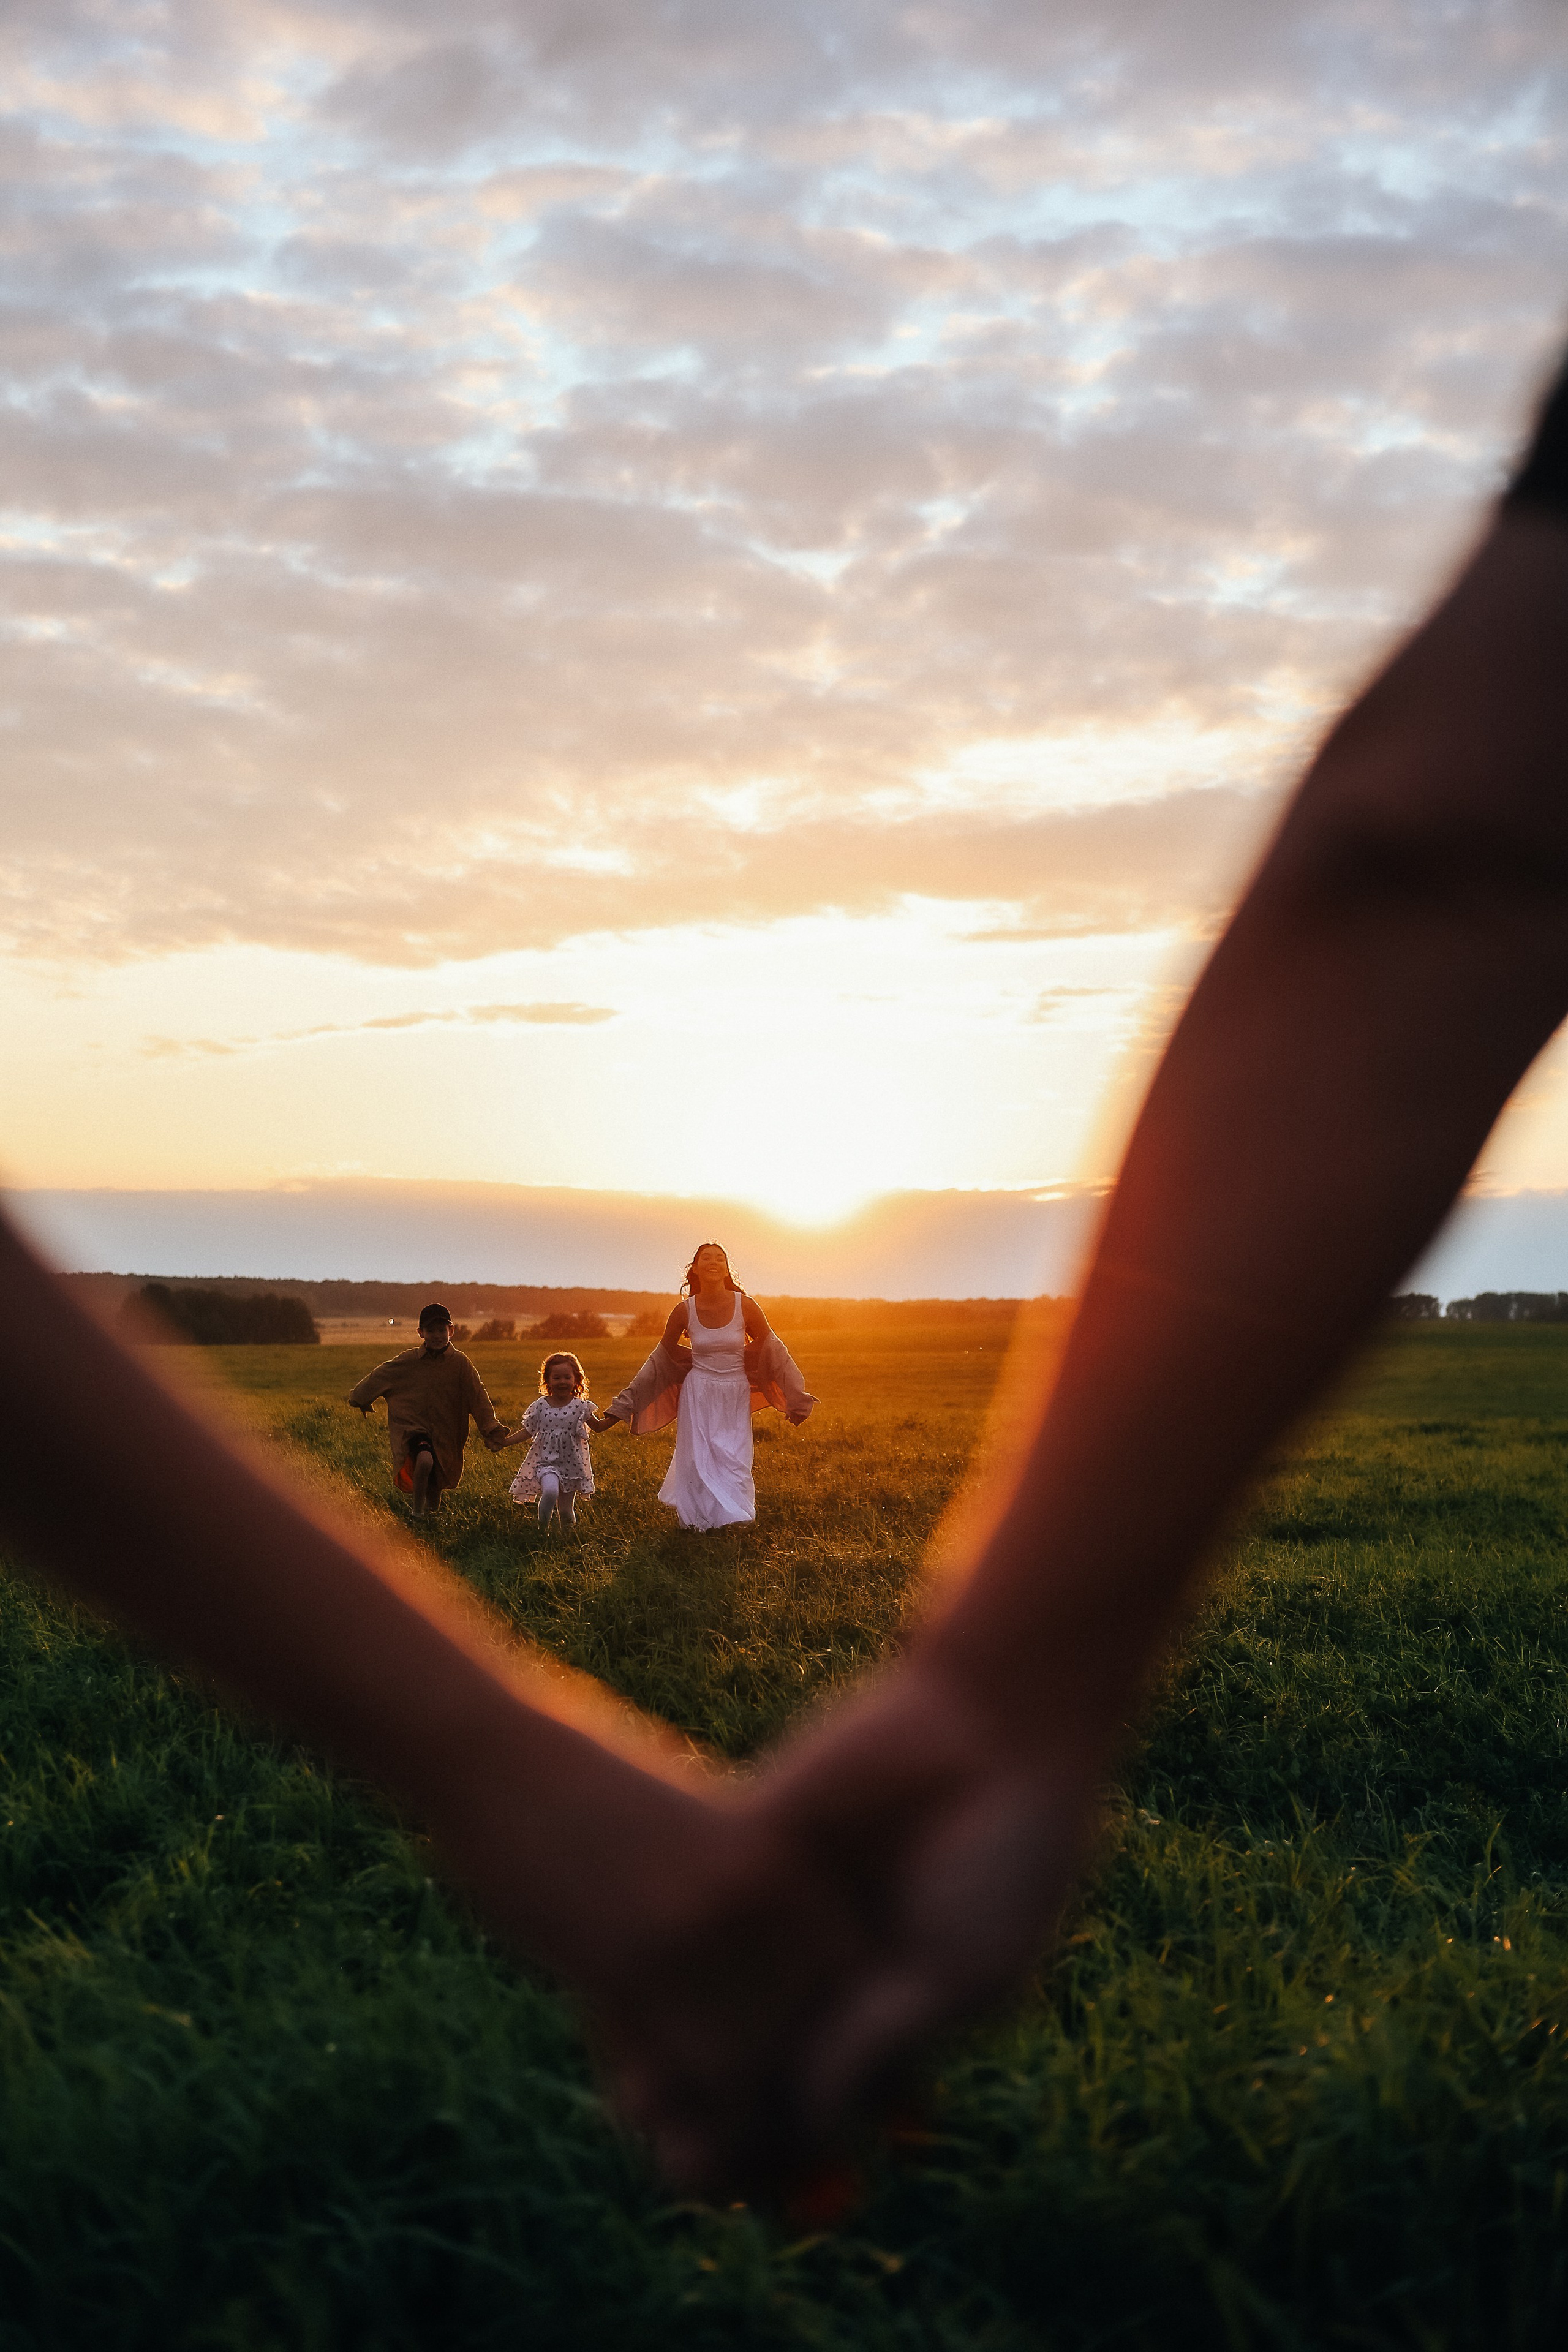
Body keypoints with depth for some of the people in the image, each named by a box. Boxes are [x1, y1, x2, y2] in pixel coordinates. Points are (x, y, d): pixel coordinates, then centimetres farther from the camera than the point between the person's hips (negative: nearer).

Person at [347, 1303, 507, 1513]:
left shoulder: (461, 1363, -6)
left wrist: (492, 1433, -15)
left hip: (445, 1436, 1)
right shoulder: (408, 1360, -5)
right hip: (414, 1427, -1)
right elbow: (380, 1377, 10)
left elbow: (478, 1398, -7)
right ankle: (417, 1510, -14)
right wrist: (359, 1398, 22)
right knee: (425, 1459, -34)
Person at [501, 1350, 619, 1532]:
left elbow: (598, 1426, 11)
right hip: (547, 1461, -1)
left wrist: (615, 1418, -4)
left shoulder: (580, 1406, -3)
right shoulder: (540, 1406, -3)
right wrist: (505, 1441, -4)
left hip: (571, 1464, 1)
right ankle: (542, 1529, -10)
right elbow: (527, 1431, 5)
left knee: (565, 1510, 8)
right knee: (550, 1491, -30)